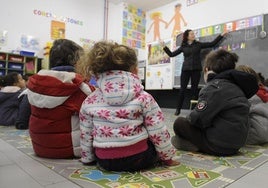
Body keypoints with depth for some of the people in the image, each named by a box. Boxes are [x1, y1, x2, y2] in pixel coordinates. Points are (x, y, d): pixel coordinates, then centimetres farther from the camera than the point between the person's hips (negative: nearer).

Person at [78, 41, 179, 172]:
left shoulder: (89, 102, -4)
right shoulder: (143, 98, -11)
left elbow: (85, 136, 3)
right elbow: (159, 133, -9)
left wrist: (87, 158, 19)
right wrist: (167, 156, 7)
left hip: (105, 162, 2)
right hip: (138, 158, -2)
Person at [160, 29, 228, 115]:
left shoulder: (198, 44, 9)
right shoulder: (183, 47, 9)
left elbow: (212, 44, 8)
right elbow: (171, 54, 10)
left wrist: (221, 35, 5)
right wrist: (164, 47, 6)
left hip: (196, 69, 0)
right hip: (186, 69, 0)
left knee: (194, 89, 2)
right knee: (182, 89, -1)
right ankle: (178, 109, 9)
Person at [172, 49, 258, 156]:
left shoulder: (215, 86, -17)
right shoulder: (234, 85, 11)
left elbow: (198, 118, -21)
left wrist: (188, 118, 1)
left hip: (220, 146, -9)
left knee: (179, 123, 1)